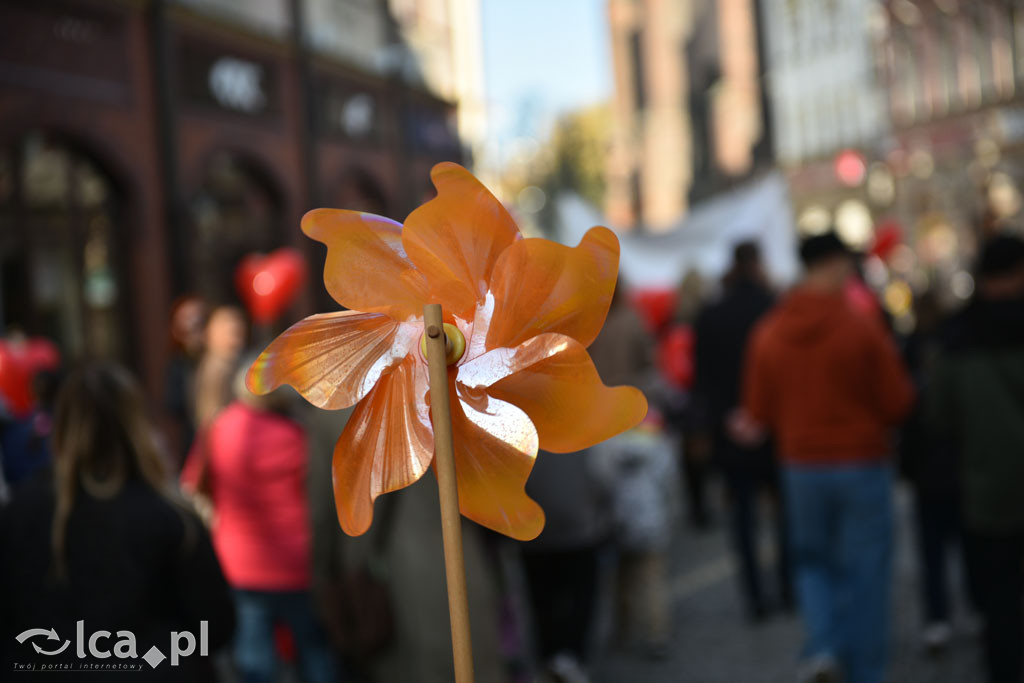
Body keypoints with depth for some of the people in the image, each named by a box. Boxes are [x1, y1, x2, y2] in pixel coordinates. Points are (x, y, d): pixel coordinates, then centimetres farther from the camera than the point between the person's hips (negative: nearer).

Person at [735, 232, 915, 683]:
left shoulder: (768, 333, -2)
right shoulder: (864, 329, -13)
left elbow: (758, 414, 2)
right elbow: (898, 403, -7)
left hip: (801, 467, 3)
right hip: (861, 464, -3)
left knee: (811, 561, 19)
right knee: (864, 573, 8)